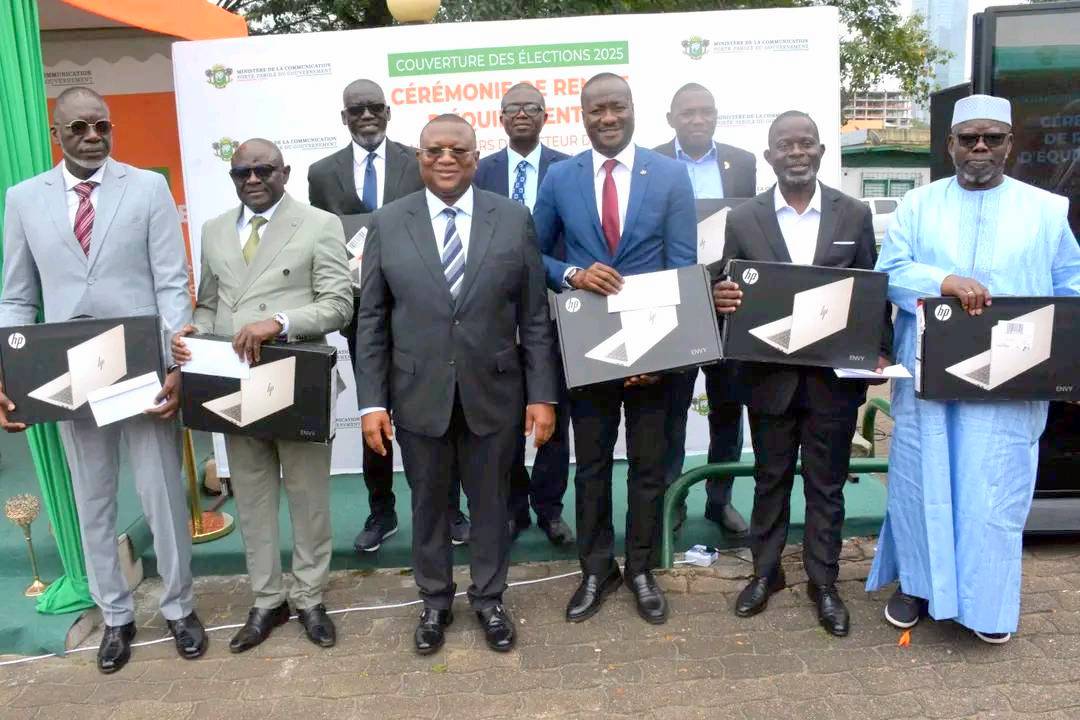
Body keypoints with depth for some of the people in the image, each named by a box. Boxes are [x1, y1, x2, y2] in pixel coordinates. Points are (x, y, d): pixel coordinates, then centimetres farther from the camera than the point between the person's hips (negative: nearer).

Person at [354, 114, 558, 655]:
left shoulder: (514, 219, -1)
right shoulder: (388, 223, 0)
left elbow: (535, 317, -1)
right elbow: (371, 321, 0)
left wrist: (542, 394, -4)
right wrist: (372, 401, -5)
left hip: (493, 393, 0)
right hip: (418, 395, 1)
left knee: (490, 501, 14)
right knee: (428, 503, 15)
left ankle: (489, 599, 35)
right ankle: (435, 601, 36)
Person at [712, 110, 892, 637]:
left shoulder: (855, 214, 1)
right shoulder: (743, 219, 0)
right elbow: (730, 293, 1)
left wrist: (881, 350, -7)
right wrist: (722, 298, -22)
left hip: (834, 376, 0)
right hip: (770, 375, 0)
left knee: (826, 486, 11)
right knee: (770, 480, 15)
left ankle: (823, 582, 27)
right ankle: (765, 572, 32)